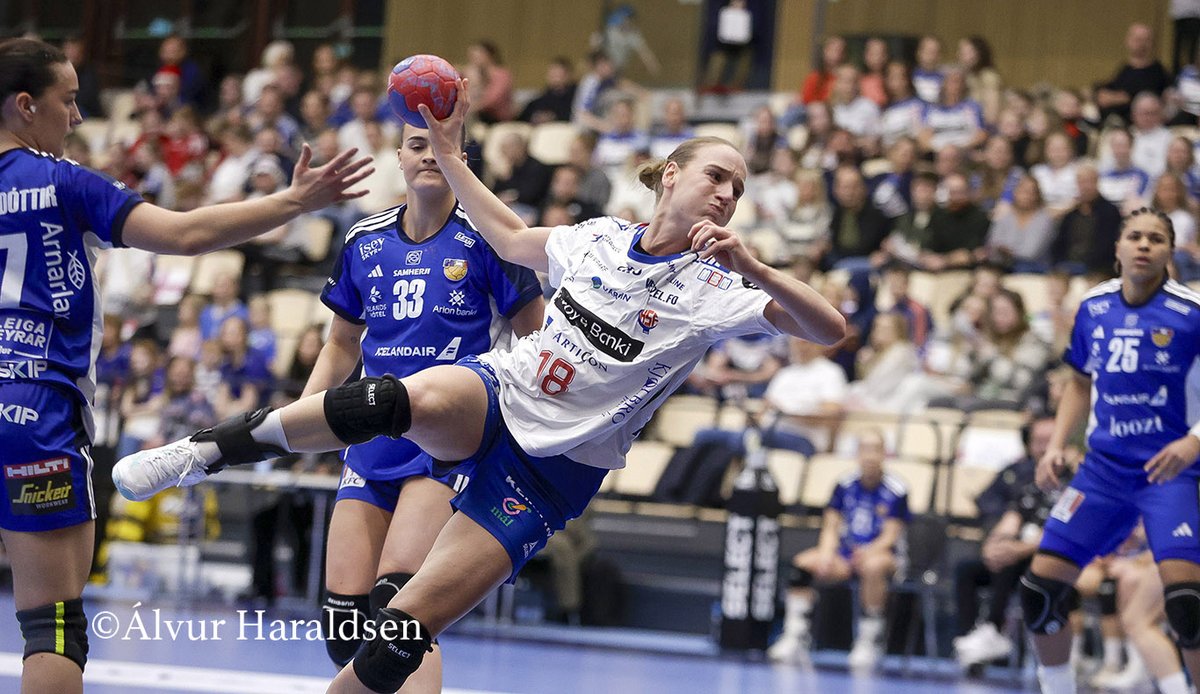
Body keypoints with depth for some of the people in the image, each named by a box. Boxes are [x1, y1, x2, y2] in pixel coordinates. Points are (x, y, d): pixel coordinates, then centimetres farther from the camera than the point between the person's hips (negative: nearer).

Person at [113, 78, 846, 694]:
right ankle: (207, 452, -26)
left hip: (554, 466, -2)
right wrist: (449, 154, 23)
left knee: (403, 633, -12)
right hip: (495, 392, 2)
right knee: (411, 399, -36)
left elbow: (831, 328, -18)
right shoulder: (599, 236, 6)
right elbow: (512, 239, 26)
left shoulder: (712, 289, -6)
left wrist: (755, 270, -33)